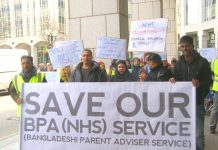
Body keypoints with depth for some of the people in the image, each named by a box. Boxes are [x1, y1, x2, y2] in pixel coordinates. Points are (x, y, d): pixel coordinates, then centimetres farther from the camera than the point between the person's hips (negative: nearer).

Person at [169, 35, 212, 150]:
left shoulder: (202, 62, -3)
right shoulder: (179, 63, 10)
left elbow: (208, 82, -5)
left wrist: (199, 84, -25)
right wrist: (173, 80, -7)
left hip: (197, 102, -4)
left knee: (198, 133, 0)